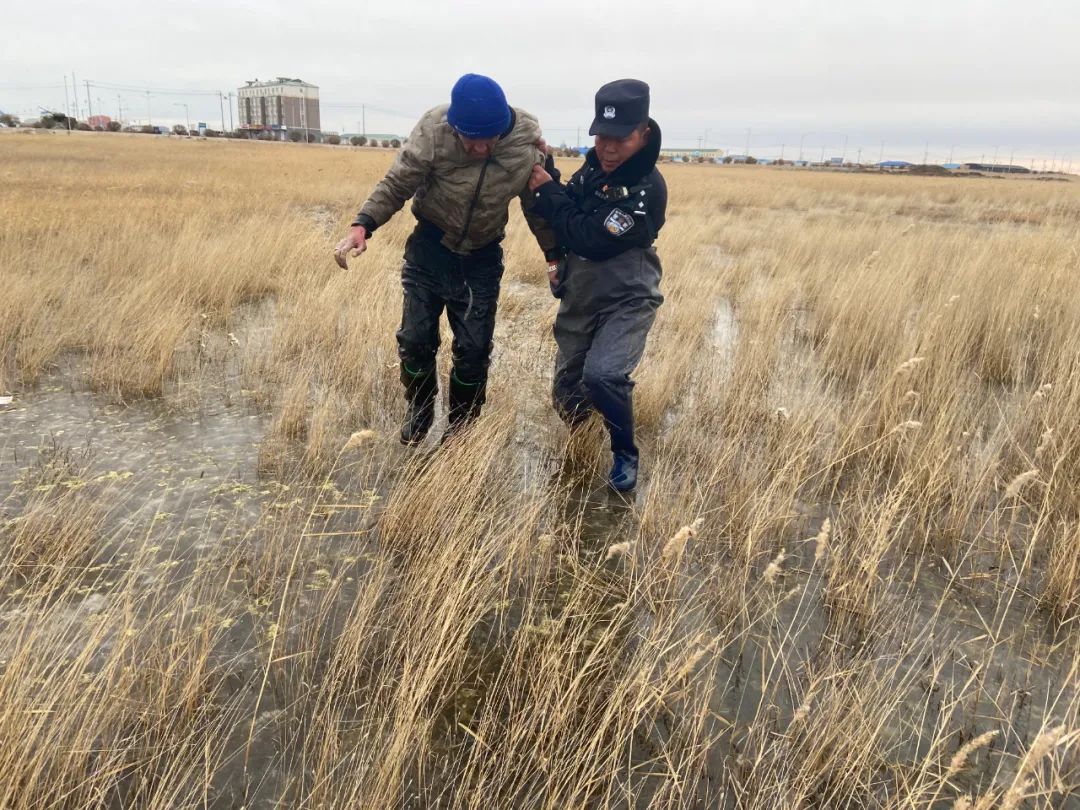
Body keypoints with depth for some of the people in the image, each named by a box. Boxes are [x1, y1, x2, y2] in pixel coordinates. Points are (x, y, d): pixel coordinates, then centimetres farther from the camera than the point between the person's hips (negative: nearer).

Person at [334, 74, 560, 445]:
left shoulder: (528, 142, -17)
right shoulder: (433, 129, -22)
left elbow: (538, 204, -1)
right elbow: (396, 184, -15)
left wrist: (555, 256, -6)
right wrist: (362, 225, -29)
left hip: (482, 259, 1)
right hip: (430, 249, 0)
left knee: (473, 349, 3)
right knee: (415, 339, 3)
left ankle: (460, 431, 26)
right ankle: (418, 414, 30)